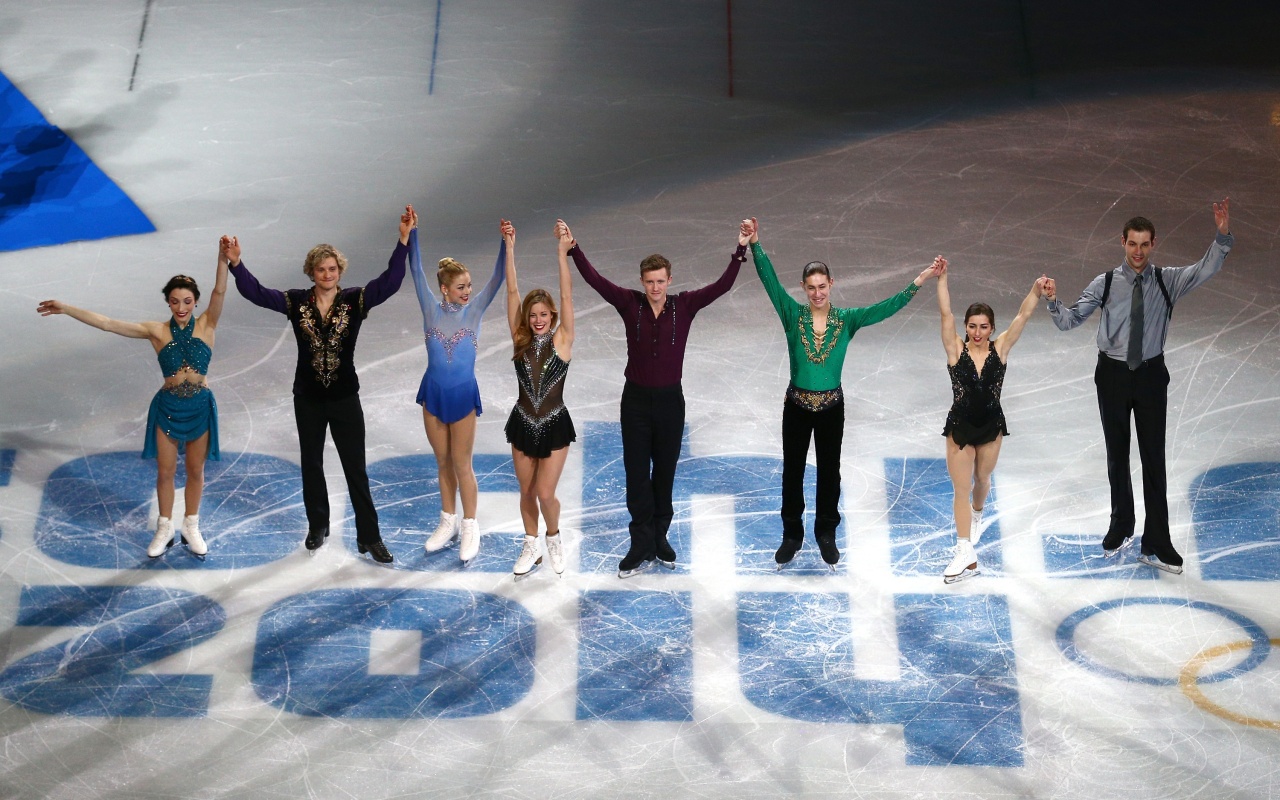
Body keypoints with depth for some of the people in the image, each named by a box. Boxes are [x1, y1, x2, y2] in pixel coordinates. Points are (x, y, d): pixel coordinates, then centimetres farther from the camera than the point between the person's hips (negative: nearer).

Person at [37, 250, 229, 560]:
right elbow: (106, 323, -11)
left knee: (195, 471, 14)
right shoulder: (157, 332, -7)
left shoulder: (207, 326, -7)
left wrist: (223, 259, -40)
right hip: (168, 408, 0)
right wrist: (65, 308, -16)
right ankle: (164, 529, 31)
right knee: (165, 471, 11)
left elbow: (220, 291, -23)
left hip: (200, 407, 0)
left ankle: (191, 528, 32)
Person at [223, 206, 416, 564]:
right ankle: (317, 527, 34)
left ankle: (369, 537, 9)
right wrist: (236, 264, -26)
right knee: (311, 465, 16)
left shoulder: (355, 300, -9)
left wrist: (404, 240, -33)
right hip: (308, 399, 2)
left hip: (345, 397, -2)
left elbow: (389, 282, -22)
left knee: (356, 468, 2)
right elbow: (256, 292, -10)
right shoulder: (297, 302, -5)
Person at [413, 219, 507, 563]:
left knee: (462, 465, 5)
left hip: (463, 395, -2)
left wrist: (506, 244, -28)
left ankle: (470, 527, 19)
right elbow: (416, 270, -10)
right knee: (443, 463, 15)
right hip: (433, 393, 2)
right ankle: (448, 522, 28)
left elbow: (497, 278, -16)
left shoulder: (474, 310, -7)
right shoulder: (431, 308, -5)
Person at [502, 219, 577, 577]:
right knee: (526, 492, 13)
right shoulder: (521, 340, -3)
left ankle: (554, 538, 24)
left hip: (554, 426, -3)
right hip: (523, 424, 3)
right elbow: (512, 292, -8)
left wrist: (562, 251, -26)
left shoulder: (562, 340, -9)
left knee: (545, 493, -6)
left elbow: (567, 296, -18)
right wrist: (509, 248, -15)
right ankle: (531, 547, 33)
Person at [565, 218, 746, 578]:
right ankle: (642, 546, 8)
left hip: (670, 399, 0)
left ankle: (659, 537, 26)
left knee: (665, 472, 11)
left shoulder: (685, 305, -5)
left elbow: (722, 286, -13)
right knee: (637, 474, 2)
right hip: (635, 399, 0)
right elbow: (595, 280, -12)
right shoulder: (630, 303, -6)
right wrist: (573, 249, -23)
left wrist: (740, 251, -23)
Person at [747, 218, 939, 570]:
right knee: (792, 471, 11)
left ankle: (826, 535, 29)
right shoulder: (793, 315, -7)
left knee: (829, 472, 12)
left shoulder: (847, 319, -4)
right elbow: (770, 281, -16)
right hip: (797, 406, 0)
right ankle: (792, 535, 27)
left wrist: (919, 281, -17)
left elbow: (886, 307, -9)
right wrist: (755, 244, -27)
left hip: (831, 407, 1)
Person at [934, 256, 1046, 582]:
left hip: (991, 425, 2)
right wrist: (942, 278, -32)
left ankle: (977, 516, 55)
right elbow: (946, 314, -22)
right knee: (961, 488, 0)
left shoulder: (1000, 348, -8)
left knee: (982, 479, 22)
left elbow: (1022, 316, -16)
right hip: (960, 426, -2)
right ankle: (965, 556, 1)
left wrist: (1036, 290, -29)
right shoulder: (956, 349, -12)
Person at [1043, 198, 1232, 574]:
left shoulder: (1168, 280, -4)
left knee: (1154, 459, 1)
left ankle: (1155, 545, 7)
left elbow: (1206, 269, -20)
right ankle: (1121, 526, 33)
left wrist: (1223, 236, -37)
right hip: (1113, 374, 0)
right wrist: (1053, 302, -29)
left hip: (1151, 375, 0)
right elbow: (1069, 320, -8)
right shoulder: (1105, 283, -6)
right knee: (1117, 455, 14)